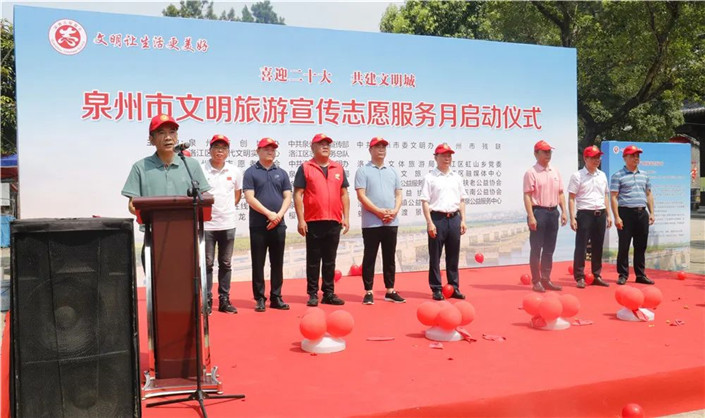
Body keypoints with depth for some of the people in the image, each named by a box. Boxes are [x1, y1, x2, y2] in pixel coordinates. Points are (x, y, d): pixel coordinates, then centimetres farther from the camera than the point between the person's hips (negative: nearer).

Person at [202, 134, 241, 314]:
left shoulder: (234, 172, 5)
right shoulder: (201, 170, -6)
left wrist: (228, 208, 11)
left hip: (228, 224, 3)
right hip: (206, 224, -3)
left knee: (226, 264, 10)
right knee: (207, 263, 2)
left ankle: (224, 300, 19)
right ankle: (207, 301, 9)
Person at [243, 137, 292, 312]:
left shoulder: (281, 173, 12)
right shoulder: (251, 172, 2)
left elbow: (287, 197, 6)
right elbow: (250, 198, -7)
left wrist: (279, 215, -10)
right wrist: (269, 214, -15)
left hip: (278, 225, 3)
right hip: (258, 225, -3)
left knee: (277, 263, 7)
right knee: (258, 263, 1)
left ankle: (276, 297, 15)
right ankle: (259, 298, 9)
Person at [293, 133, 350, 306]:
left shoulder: (338, 168, 13)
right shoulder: (305, 168, 1)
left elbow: (344, 194, 14)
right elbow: (298, 195, -3)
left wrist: (346, 217, 7)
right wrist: (301, 220, -9)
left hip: (334, 222, 3)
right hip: (313, 222, -3)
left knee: (330, 260, 10)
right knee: (313, 260, 3)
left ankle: (329, 293, 17)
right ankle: (313, 294, 11)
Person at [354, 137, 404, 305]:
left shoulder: (392, 171, 15)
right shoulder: (363, 171, -1)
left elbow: (398, 195, 13)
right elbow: (361, 196, -10)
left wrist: (394, 211, -6)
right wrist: (379, 211, -17)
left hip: (391, 222, 5)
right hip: (371, 223, -5)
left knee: (390, 258, 10)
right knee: (369, 257, 1)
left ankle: (390, 291, 18)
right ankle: (368, 292, 8)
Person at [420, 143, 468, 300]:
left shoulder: (457, 177, 14)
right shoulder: (429, 178, -2)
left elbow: (461, 200, 16)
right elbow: (425, 202, -6)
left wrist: (463, 220, 8)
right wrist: (430, 222, -13)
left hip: (454, 218, 5)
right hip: (437, 218, -5)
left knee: (453, 256, 10)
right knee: (435, 256, 0)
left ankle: (454, 288, 18)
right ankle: (436, 289, 8)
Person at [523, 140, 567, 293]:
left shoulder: (555, 172, 13)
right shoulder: (531, 172, -6)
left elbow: (560, 193, 16)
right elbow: (527, 196, -11)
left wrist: (563, 212, 7)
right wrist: (531, 217, -18)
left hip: (553, 212, 6)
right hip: (538, 211, -6)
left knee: (549, 249, 11)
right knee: (536, 248, -1)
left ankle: (546, 279, 19)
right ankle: (536, 281, 6)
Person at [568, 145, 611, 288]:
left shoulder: (602, 175, 13)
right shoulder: (577, 176, -4)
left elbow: (605, 196, 19)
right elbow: (571, 198, -6)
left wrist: (608, 215, 13)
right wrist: (572, 218, -13)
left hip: (600, 214, 5)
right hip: (585, 214, -5)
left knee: (598, 246, 10)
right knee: (581, 246, -4)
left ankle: (597, 276, 19)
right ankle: (580, 277, 2)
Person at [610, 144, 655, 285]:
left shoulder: (644, 175, 15)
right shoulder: (618, 176, -3)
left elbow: (648, 195, 20)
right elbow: (614, 197, -7)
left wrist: (651, 213, 11)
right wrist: (617, 217, -14)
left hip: (642, 213, 5)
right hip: (626, 212, -5)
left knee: (641, 246, 9)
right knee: (624, 246, -1)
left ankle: (640, 275, 17)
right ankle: (623, 275, 8)